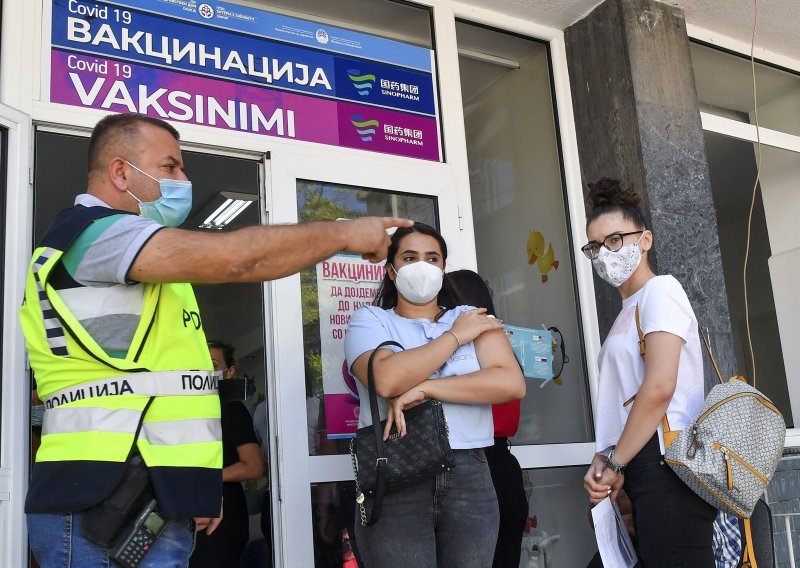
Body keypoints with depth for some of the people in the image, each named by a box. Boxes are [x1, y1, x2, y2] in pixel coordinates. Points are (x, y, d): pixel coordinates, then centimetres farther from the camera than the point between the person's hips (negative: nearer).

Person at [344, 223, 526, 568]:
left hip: (470, 476, 2)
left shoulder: (472, 317, 12)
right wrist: (456, 336, -6)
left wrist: (423, 389, -13)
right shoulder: (370, 320, 6)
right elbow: (386, 380, -16)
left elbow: (512, 383, -5)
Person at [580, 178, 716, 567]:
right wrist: (608, 461, 0)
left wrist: (614, 463, -10)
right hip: (646, 472, 9)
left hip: (665, 465, -9)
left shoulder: (660, 290, -5)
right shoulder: (628, 312, 23)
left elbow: (660, 388, -17)